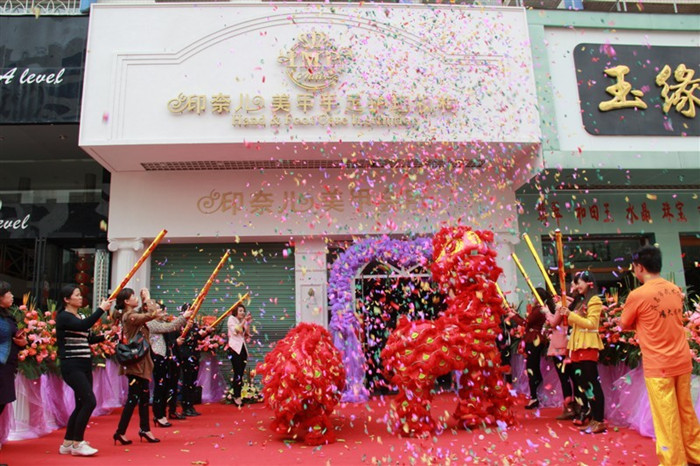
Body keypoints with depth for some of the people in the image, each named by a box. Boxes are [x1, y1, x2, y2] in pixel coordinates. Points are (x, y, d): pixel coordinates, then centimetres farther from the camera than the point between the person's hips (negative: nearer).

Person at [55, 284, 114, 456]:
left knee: (82, 404, 10)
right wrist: (101, 309, -27)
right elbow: (83, 326, -29)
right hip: (71, 366, -9)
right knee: (89, 401, -14)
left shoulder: (81, 316, 15)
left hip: (84, 365, 9)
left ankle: (67, 443, 21)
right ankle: (77, 444, -3)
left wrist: (104, 336, 4)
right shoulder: (63, 317, -10)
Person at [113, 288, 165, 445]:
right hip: (135, 363, -10)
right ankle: (120, 432, 4)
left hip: (141, 363, 10)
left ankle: (144, 429, 24)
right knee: (133, 398, -4)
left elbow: (155, 313, 14)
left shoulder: (135, 314, 11)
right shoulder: (130, 316, -17)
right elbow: (154, 314, -28)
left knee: (144, 396, 15)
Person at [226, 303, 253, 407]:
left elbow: (247, 336, 11)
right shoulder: (231, 319, 3)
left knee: (241, 373, 3)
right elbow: (235, 330, -13)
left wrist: (248, 324, 2)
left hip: (243, 348, 6)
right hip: (234, 348, -6)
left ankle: (238, 396, 7)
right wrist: (244, 321, -14)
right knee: (237, 373, -11)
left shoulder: (243, 321, 18)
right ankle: (236, 397, -7)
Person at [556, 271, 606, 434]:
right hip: (577, 345, 9)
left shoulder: (594, 301, -6)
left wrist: (571, 314, -18)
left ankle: (599, 420, -7)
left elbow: (591, 324, -17)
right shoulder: (582, 302, 20)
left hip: (588, 346, -9)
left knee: (591, 382, -9)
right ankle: (586, 414, 19)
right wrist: (565, 314, 7)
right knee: (580, 381, 10)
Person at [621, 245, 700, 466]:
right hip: (682, 361, 7)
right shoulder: (675, 290, 4)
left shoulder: (638, 295, -16)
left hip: (658, 365, -7)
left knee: (666, 417, 4)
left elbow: (624, 325, -3)